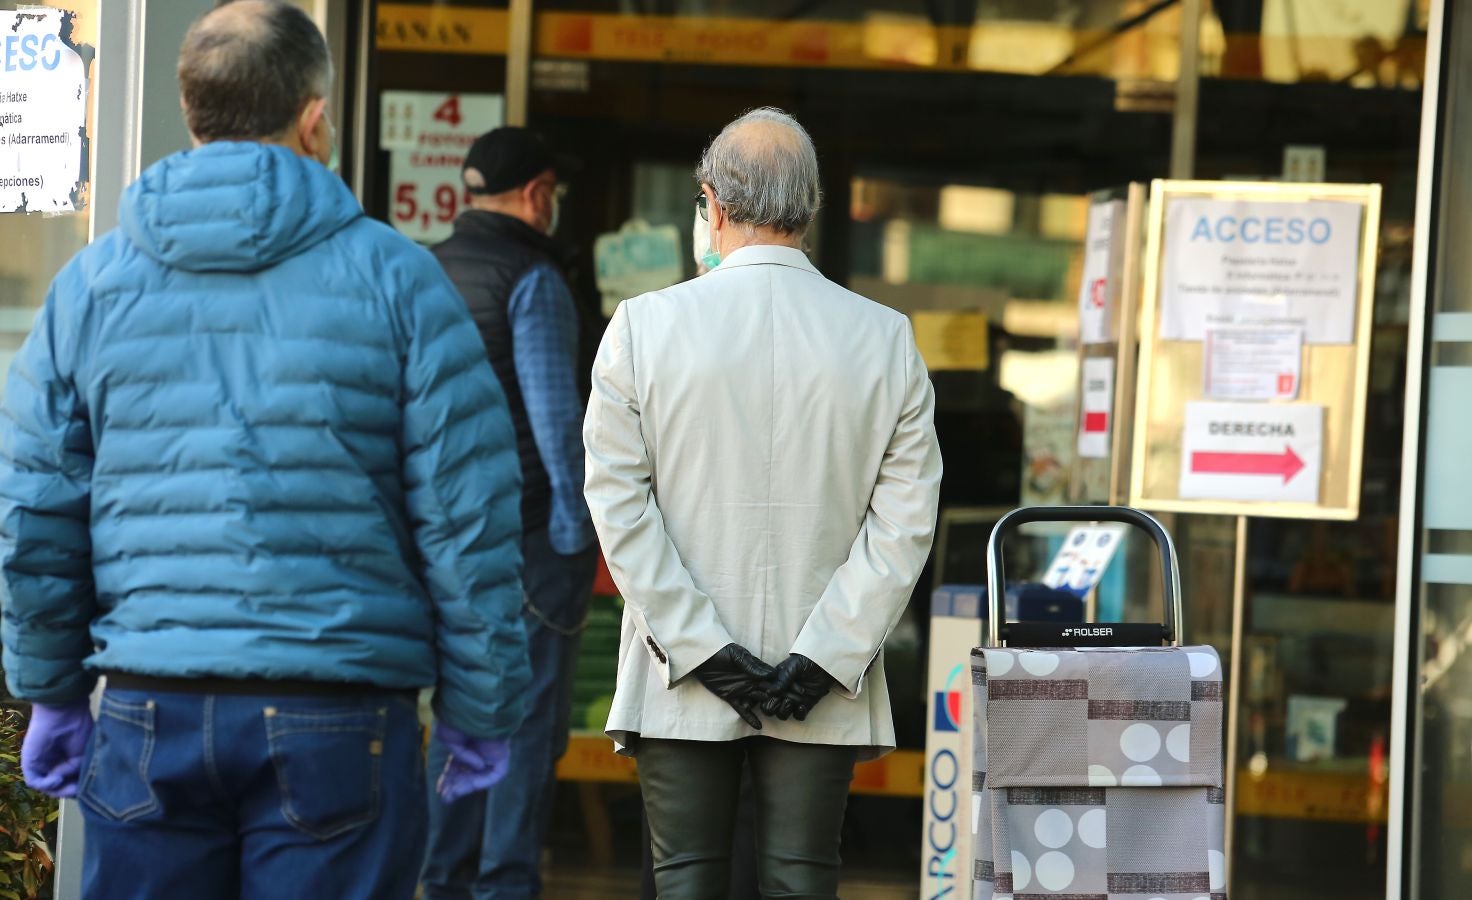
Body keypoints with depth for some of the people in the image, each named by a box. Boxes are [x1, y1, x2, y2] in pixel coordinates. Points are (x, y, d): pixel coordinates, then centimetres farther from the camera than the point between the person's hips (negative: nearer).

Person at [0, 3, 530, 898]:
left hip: (151, 718, 3)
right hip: (339, 721, -2)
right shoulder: (393, 277, -2)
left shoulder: (92, 282, 6)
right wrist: (480, 714, 6)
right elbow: (469, 520, -3)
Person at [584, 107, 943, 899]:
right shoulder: (886, 338, 0)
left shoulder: (643, 326, -3)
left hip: (679, 684, -1)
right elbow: (906, 521, -3)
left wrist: (702, 650, -6)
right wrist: (824, 658, -5)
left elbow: (618, 504, -6)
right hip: (826, 689, 1)